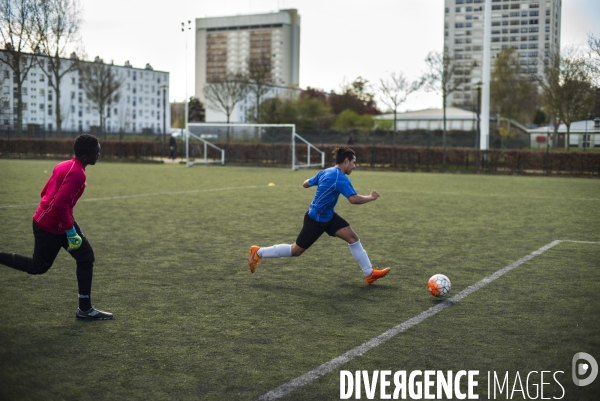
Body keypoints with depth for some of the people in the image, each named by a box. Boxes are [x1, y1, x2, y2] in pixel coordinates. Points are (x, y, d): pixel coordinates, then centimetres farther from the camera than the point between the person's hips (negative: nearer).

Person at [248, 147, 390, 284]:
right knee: (295, 251, 6)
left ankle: (369, 273, 4)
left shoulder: (325, 172, 1)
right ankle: (258, 252, 20)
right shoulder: (340, 178, -26)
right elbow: (353, 199, -36)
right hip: (315, 221, -9)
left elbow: (306, 184, 11)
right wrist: (371, 197, -20)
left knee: (352, 237, -1)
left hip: (328, 217, 9)